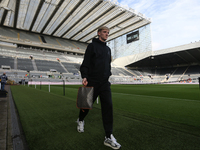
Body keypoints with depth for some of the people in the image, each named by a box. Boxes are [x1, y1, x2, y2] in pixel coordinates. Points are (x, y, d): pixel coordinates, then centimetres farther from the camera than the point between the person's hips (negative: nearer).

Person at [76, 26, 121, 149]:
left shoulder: (108, 49, 18)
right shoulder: (92, 46, 0)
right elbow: (85, 63, -8)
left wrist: (108, 75, 16)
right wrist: (84, 76, -19)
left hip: (105, 83, 5)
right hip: (92, 82, -4)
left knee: (108, 106, -6)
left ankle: (109, 137, 1)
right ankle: (81, 120, 42)